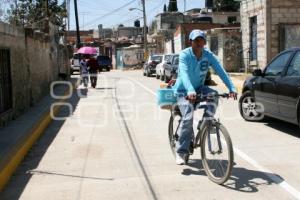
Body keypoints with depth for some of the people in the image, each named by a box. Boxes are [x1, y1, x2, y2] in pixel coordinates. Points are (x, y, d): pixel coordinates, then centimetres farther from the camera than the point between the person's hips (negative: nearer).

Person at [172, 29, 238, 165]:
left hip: (199, 88, 4)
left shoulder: (209, 55, -10)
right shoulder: (184, 55, -20)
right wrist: (190, 91, -53)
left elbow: (220, 71, -19)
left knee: (214, 95, -28)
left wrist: (232, 88, -33)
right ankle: (181, 152, -10)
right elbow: (184, 73, -35)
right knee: (188, 117, -21)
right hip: (184, 90, -4)